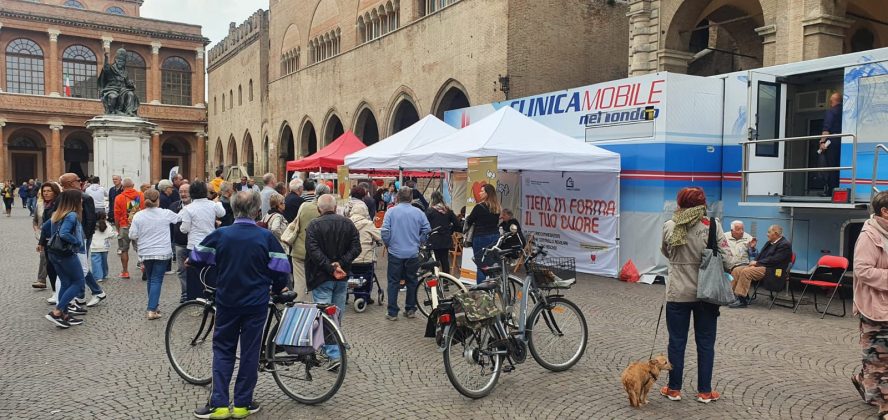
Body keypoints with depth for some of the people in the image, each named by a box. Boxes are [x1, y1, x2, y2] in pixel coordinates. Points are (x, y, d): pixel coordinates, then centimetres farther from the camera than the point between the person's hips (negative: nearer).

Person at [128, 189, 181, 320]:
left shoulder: (138, 216, -5)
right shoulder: (166, 213, -8)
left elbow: (132, 235, -5)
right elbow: (179, 218, 8)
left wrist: (141, 240, 16)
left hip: (145, 253, 2)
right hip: (162, 253, -2)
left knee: (150, 279, 19)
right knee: (157, 280, -2)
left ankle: (153, 306, 28)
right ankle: (152, 310, -10)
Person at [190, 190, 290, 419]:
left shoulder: (221, 234, -5)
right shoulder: (266, 236, -9)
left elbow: (196, 258, 6)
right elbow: (281, 269, -8)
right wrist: (276, 288, 12)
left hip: (226, 301, 1)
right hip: (256, 304, -1)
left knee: (223, 350, 13)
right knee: (249, 353, 9)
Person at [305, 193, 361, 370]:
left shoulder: (314, 225, -8)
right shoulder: (348, 224, 4)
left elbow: (314, 251, -19)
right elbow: (356, 248, -4)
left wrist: (331, 268, -21)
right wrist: (340, 263, -12)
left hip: (322, 277, -4)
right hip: (343, 277, 5)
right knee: (337, 315, 17)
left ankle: (334, 355, -9)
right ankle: (336, 347, 31)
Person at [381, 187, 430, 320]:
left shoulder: (391, 211, -7)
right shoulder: (418, 212, -1)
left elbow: (385, 231, -12)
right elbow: (427, 229, 0)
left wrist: (388, 244, 6)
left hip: (395, 253, -2)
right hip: (413, 253, 2)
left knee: (393, 282, 6)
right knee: (411, 281, 15)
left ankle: (392, 313, 7)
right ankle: (410, 309, 22)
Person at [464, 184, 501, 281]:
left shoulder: (479, 207, -12)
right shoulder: (497, 207, 6)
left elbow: (469, 221, -3)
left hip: (481, 237, -6)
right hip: (495, 236, 6)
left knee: (481, 266, -1)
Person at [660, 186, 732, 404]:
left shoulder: (669, 227, -4)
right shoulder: (712, 225, -10)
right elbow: (726, 258, -11)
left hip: (677, 293, 1)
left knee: (677, 342, 10)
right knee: (705, 343, 11)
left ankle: (674, 389, 18)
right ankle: (705, 391, 19)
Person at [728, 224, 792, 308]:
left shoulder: (785, 245, -8)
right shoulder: (770, 242, 21)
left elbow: (774, 260, -18)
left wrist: (757, 263, -13)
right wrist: (754, 262, -1)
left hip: (771, 270, -9)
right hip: (761, 266, 9)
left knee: (746, 271, -29)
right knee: (736, 270, -8)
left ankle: (742, 300, -26)